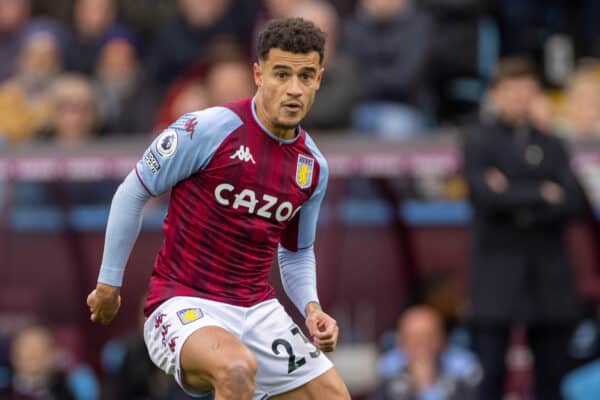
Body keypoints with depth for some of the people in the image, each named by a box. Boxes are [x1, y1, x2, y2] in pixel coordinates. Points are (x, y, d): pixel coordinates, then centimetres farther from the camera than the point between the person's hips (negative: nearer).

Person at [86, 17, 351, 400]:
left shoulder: (314, 166, 7)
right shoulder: (208, 129, -13)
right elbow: (132, 194, -3)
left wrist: (312, 309, 3)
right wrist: (109, 284, 1)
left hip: (259, 310, 7)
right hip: (185, 307, -7)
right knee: (238, 368, -37)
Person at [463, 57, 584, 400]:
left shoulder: (551, 145, 11)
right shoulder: (480, 141, 2)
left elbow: (572, 202, -1)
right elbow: (484, 194, -13)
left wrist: (516, 199, -11)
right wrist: (542, 195, -6)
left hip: (549, 276, 4)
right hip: (498, 272, -4)